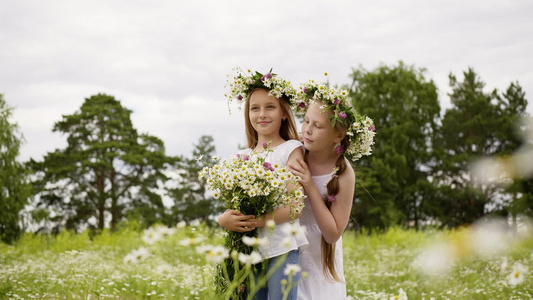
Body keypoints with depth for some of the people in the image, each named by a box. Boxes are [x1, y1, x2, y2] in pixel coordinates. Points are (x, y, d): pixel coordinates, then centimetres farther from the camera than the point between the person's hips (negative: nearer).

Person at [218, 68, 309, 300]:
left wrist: (256, 221, -20)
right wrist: (224, 219, -12)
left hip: (282, 249, -4)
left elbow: (296, 207, -9)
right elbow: (231, 204, 11)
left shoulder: (291, 150, -1)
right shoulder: (242, 157, 13)